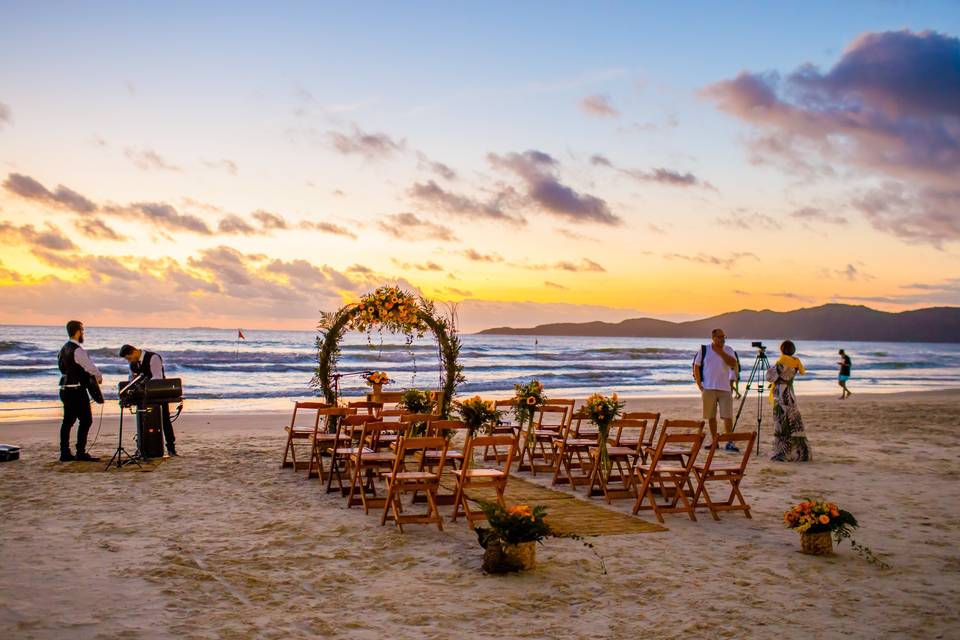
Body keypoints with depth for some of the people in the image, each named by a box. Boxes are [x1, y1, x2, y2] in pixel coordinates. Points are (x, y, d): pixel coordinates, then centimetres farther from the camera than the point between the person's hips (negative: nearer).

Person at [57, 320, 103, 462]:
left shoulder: (63, 349, 14)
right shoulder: (78, 350, -16)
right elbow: (90, 367, -17)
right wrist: (99, 377, 4)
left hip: (65, 390, 9)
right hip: (77, 390, -9)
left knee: (68, 421, 11)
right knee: (86, 420, -4)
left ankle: (65, 453, 13)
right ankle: (81, 453, -5)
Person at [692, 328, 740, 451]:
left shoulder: (728, 350, 6)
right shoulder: (704, 350, 2)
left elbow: (733, 364, -11)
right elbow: (696, 367, 4)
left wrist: (720, 352, -15)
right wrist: (699, 385, -2)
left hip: (725, 388, 0)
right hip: (708, 388, 0)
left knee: (728, 416, -6)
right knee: (711, 416, 5)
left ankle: (730, 442, -2)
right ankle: (714, 442, 14)